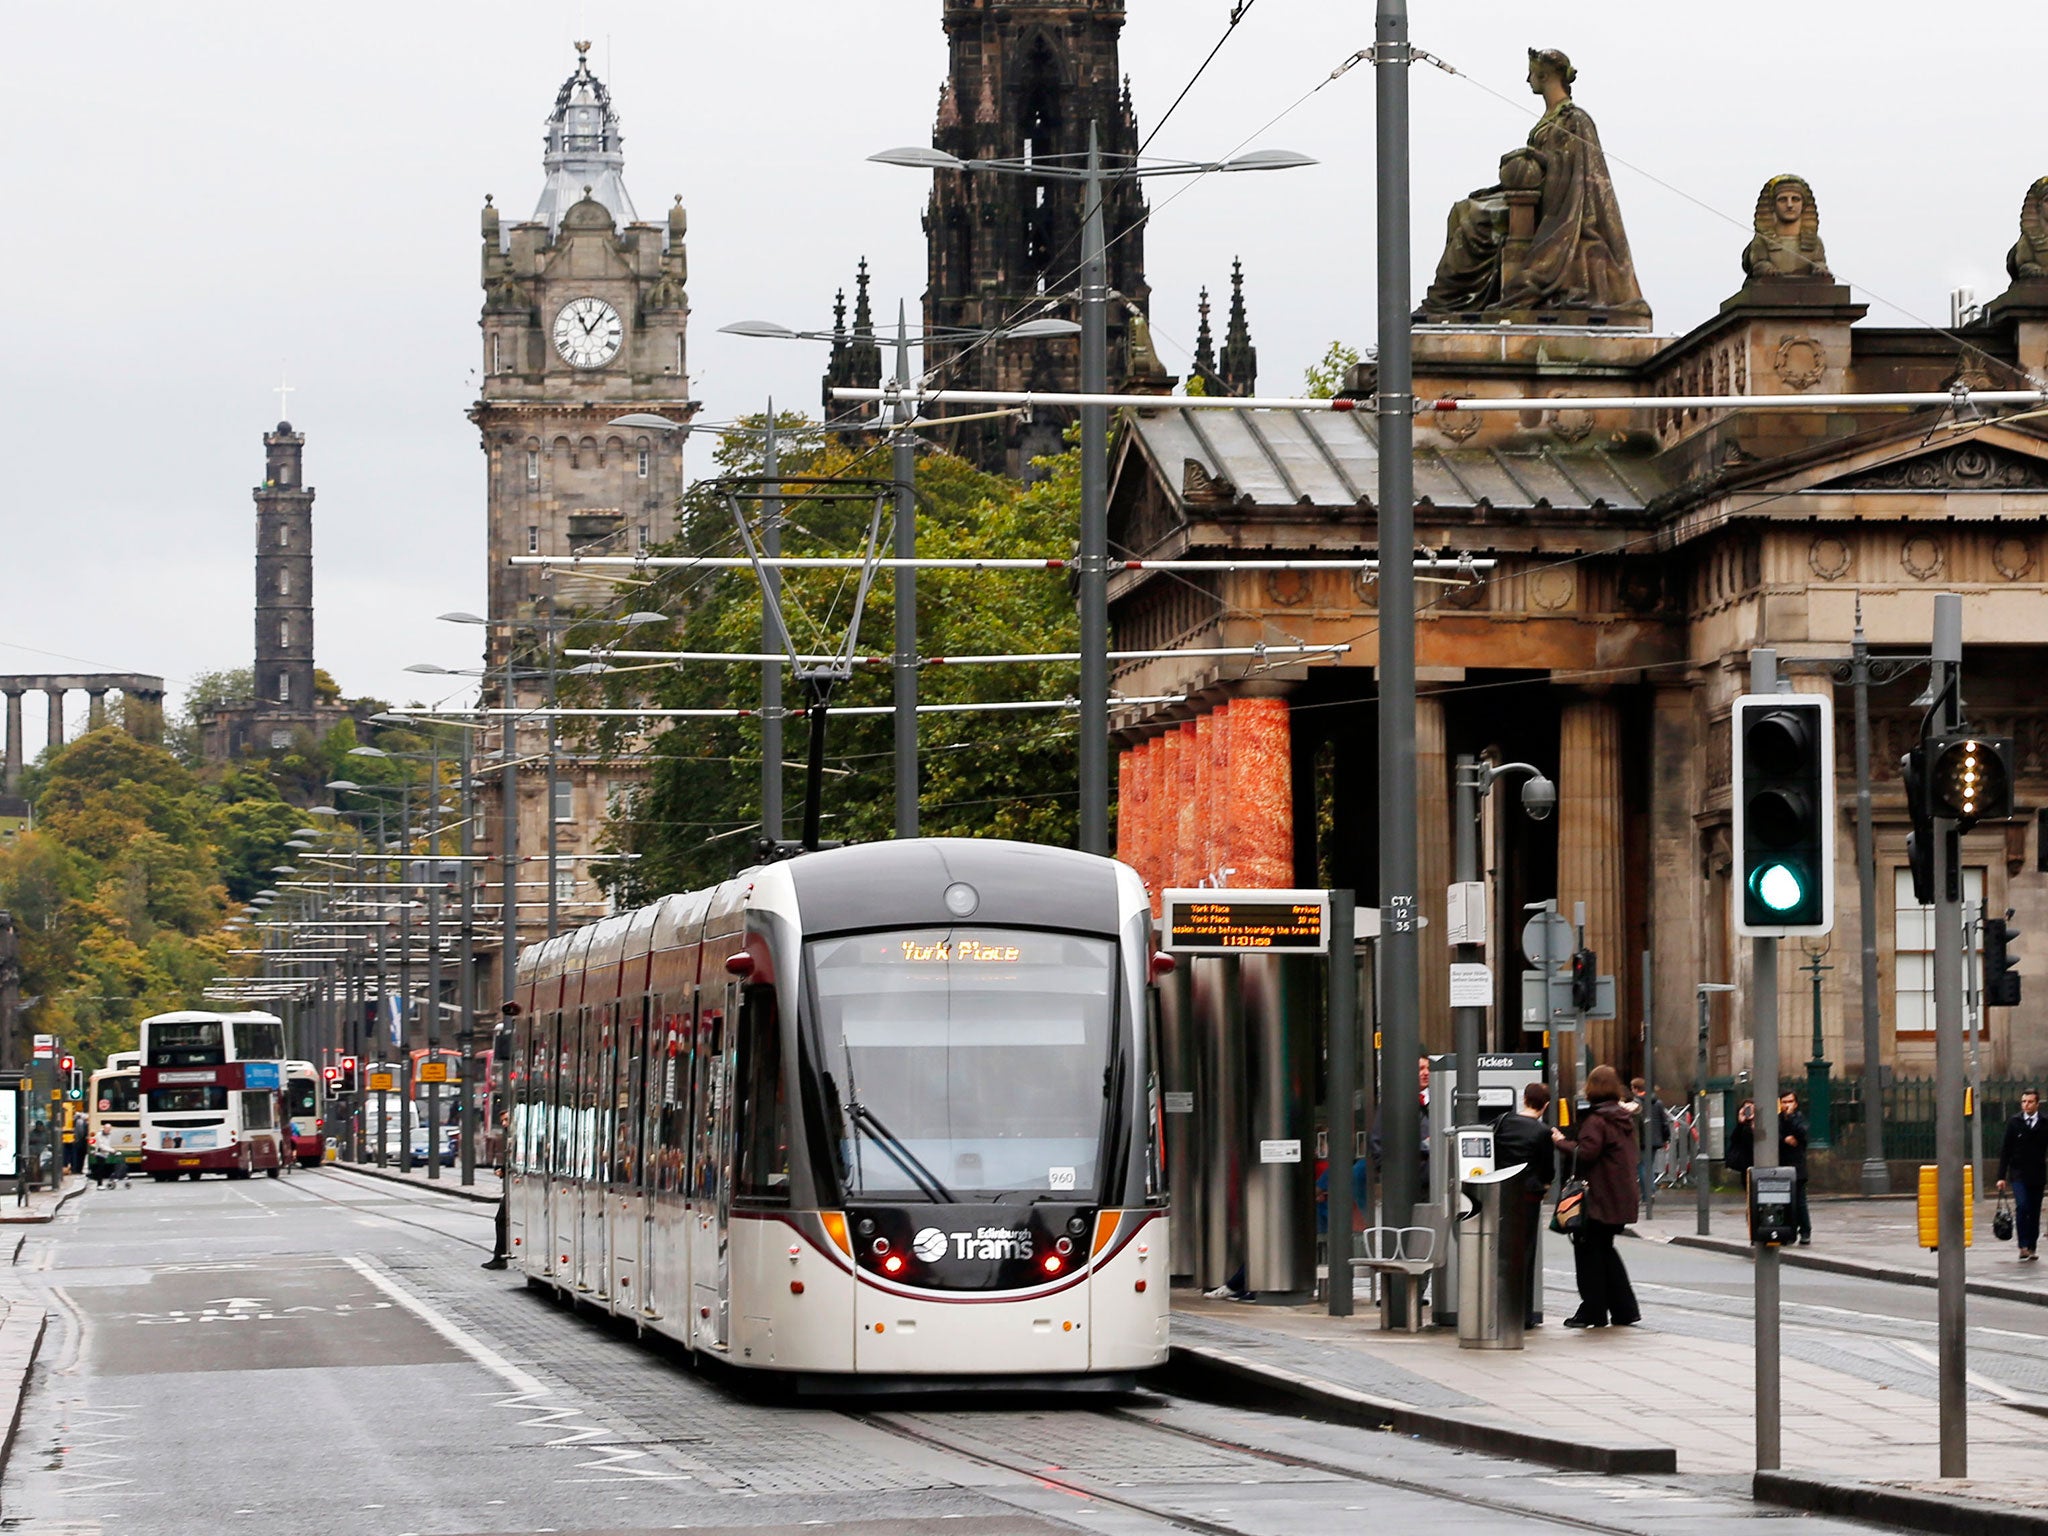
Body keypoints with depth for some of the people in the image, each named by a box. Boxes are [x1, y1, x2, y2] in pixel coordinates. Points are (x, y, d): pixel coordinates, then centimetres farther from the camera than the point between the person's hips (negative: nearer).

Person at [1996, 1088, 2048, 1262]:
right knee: (2022, 1207, -18)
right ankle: (2023, 1247, -18)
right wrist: (2002, 1176, -2)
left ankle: (2031, 1248, 14)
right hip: (2019, 1174, -1)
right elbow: (2005, 1150, 3)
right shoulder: (2014, 1123, 3)